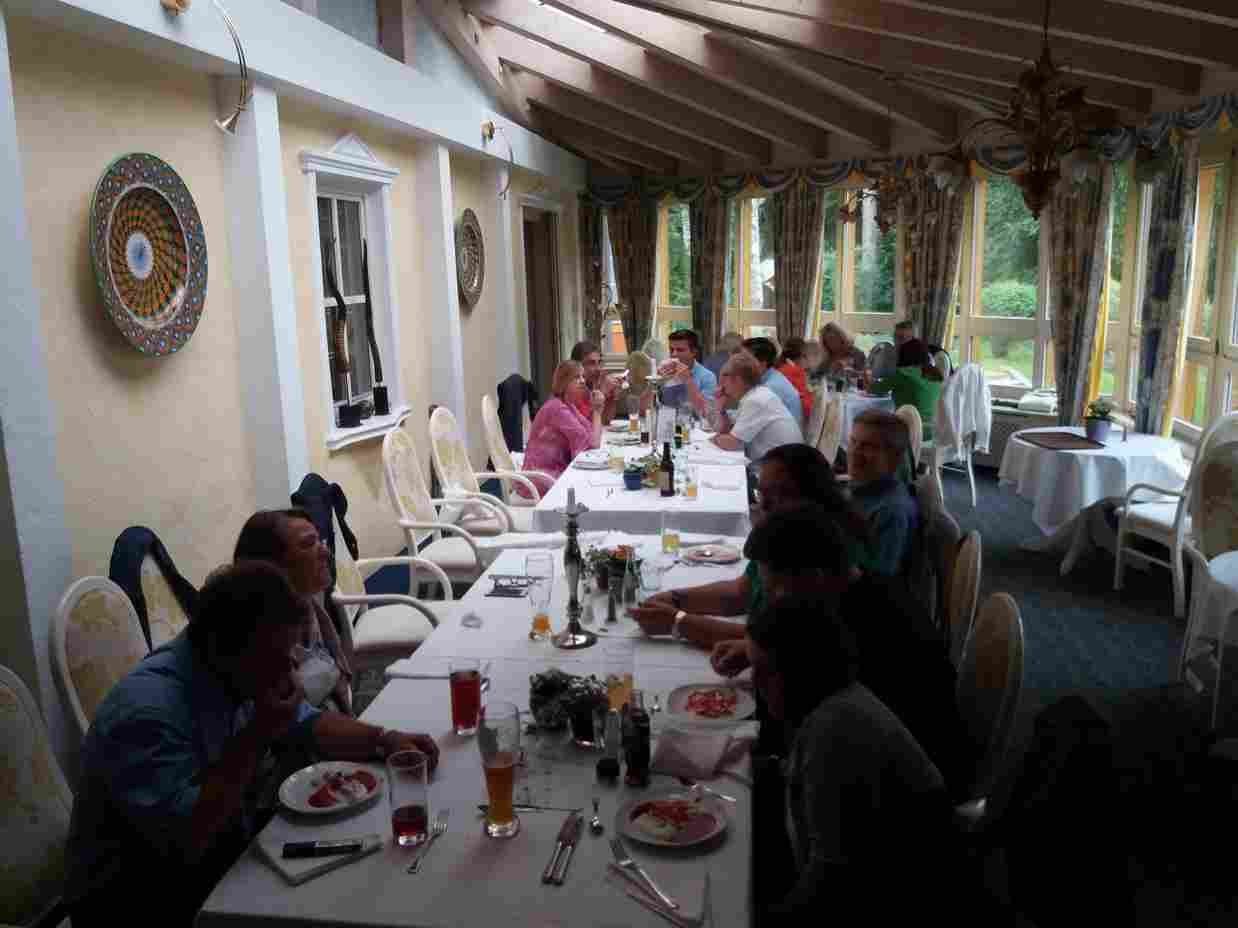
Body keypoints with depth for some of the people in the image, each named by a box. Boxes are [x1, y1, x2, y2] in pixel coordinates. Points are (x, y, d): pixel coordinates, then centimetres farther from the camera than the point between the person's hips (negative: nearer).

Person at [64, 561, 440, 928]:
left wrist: (385, 741, -8)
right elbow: (185, 839, -33)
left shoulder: (244, 678, -4)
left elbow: (308, 724, 8)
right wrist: (256, 736, -32)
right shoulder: (148, 711, -31)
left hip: (226, 852, 8)